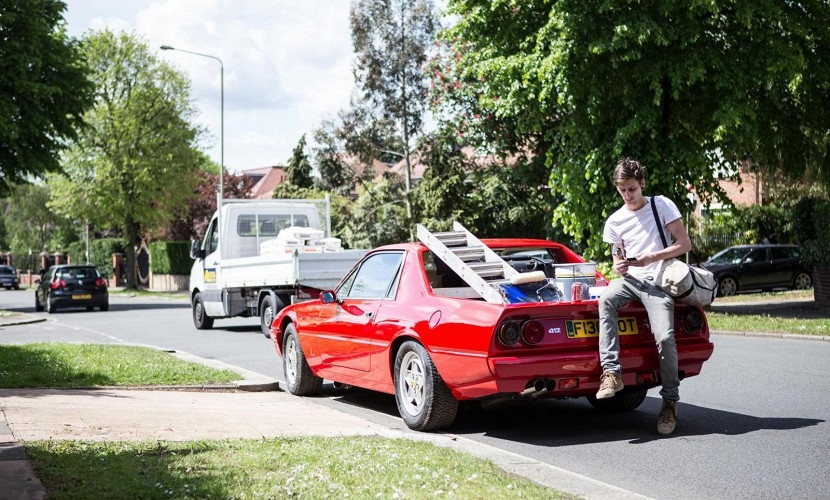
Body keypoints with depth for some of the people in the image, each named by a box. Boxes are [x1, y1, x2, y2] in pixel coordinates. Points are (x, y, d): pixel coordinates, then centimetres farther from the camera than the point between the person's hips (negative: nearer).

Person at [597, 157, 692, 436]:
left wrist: (651, 258, -14)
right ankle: (611, 372, -36)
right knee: (606, 299, -32)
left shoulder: (661, 205, 4)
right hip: (630, 279, 3)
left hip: (658, 282, -3)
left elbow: (684, 244, -2)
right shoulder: (614, 221, 14)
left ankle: (670, 402, -5)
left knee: (665, 338, -23)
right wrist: (618, 267, -5)